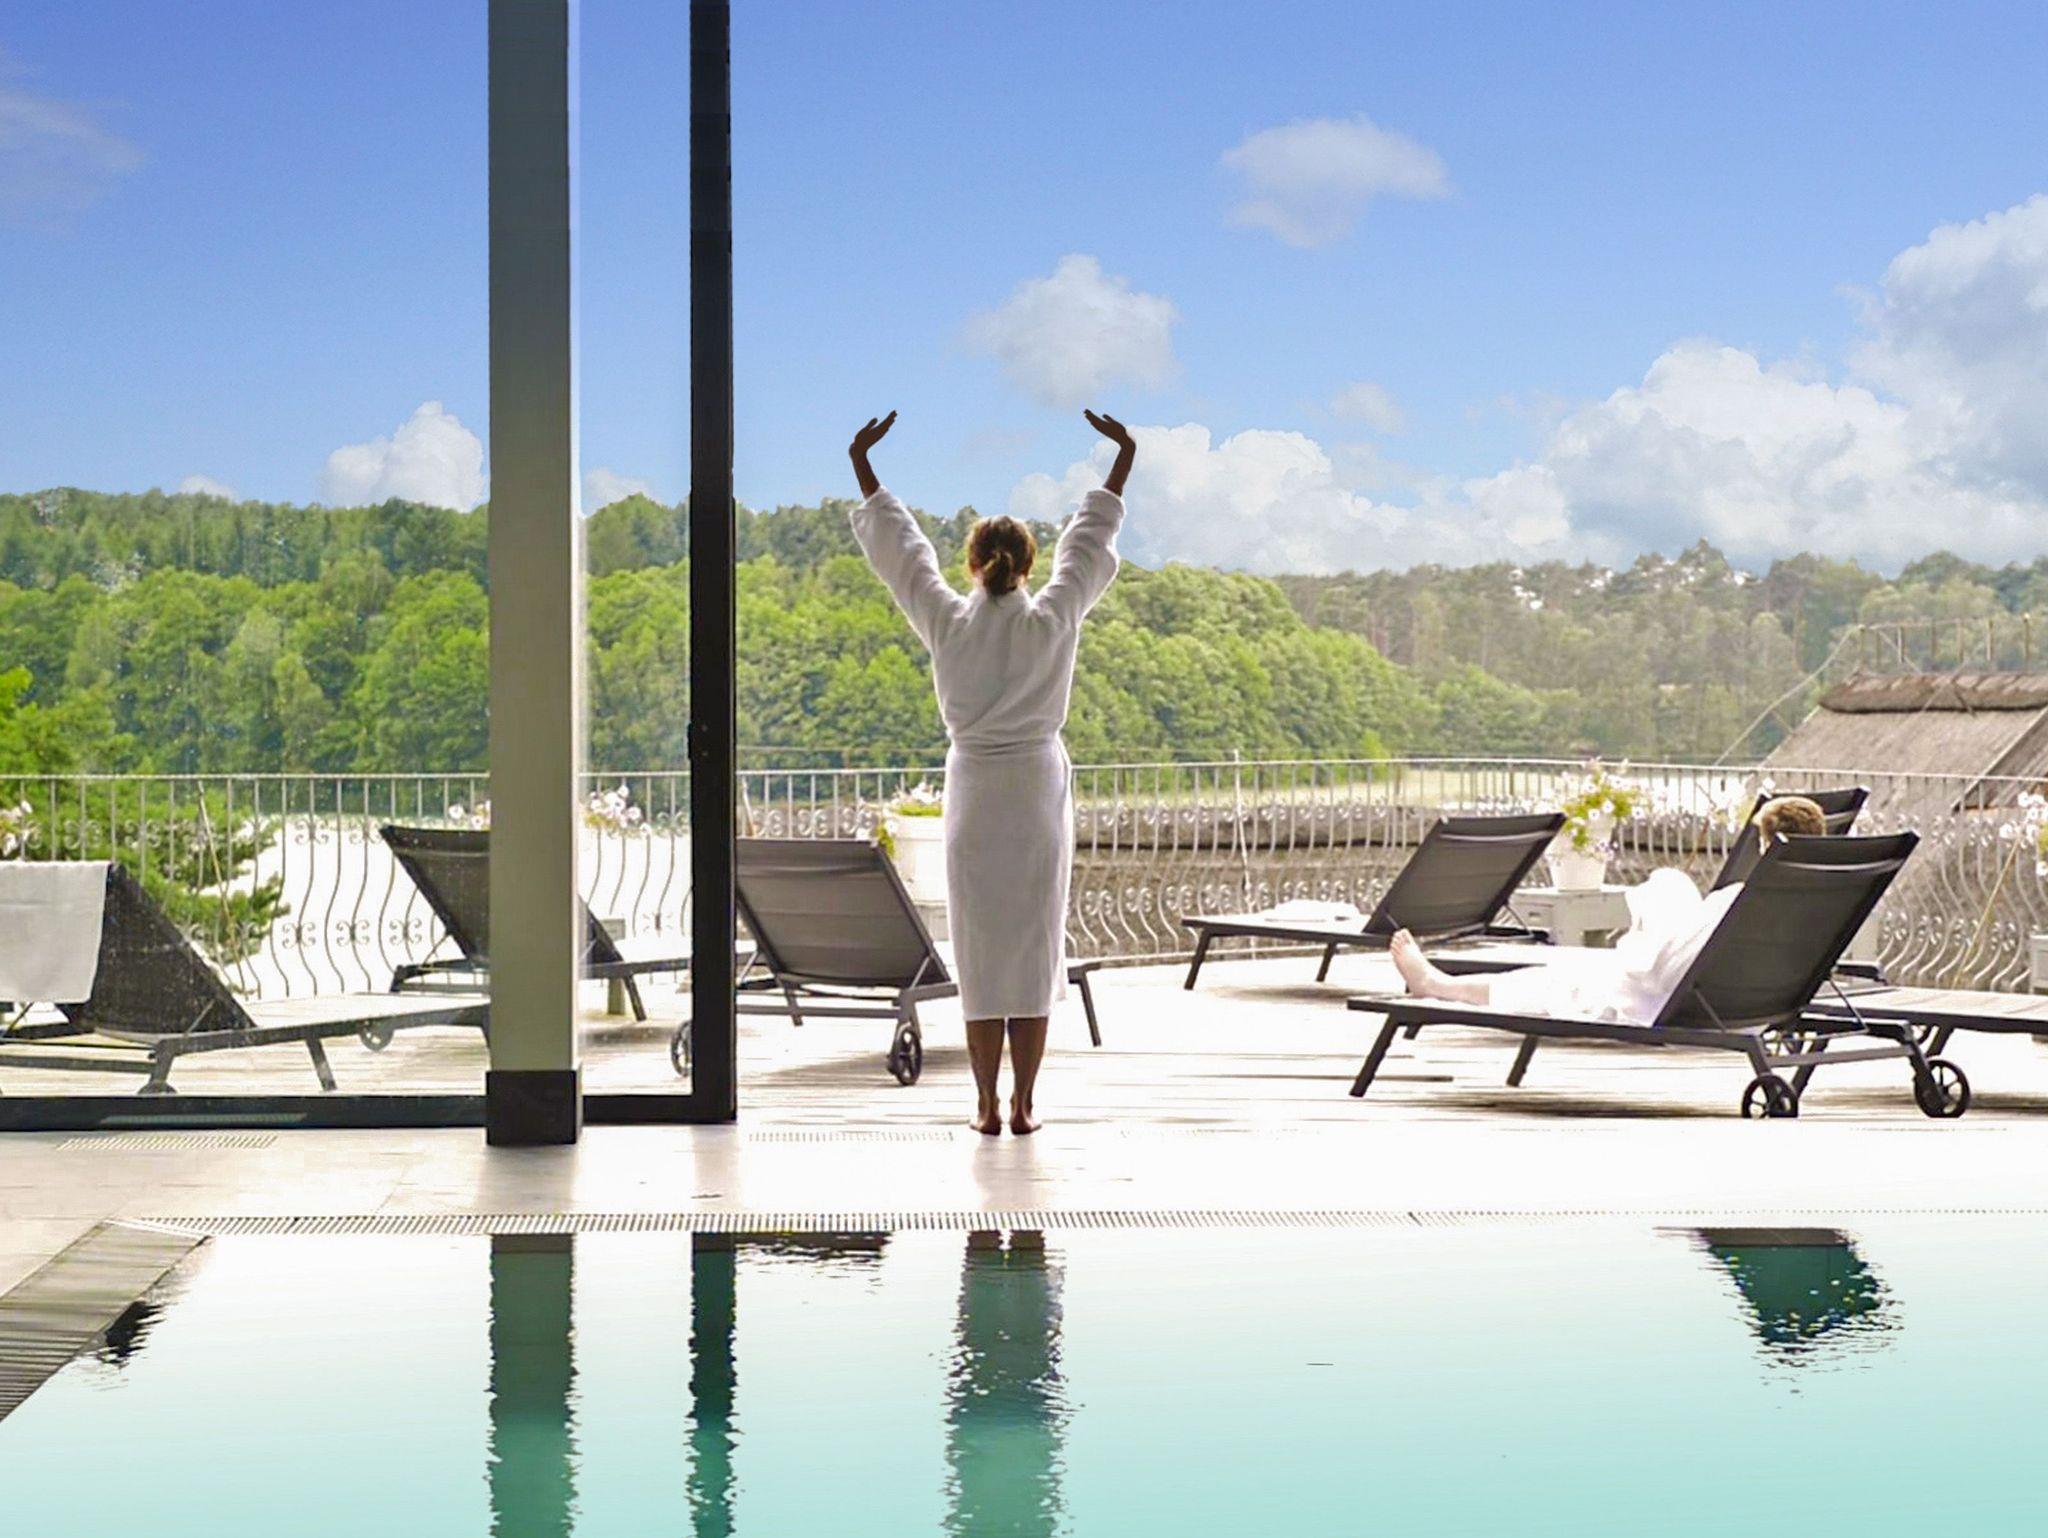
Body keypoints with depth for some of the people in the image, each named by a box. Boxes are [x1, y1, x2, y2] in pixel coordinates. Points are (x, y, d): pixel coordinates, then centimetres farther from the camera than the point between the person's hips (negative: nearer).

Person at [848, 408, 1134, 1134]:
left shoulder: (948, 623, -6)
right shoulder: (1054, 622, -6)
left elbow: (898, 546, 6)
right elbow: (1089, 540, 6)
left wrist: (860, 462, 17)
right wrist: (1123, 456, 18)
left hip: (973, 793, 0)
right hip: (1039, 789, 0)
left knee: (980, 948, 4)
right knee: (1035, 946, 4)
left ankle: (987, 1105, 4)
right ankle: (1023, 1104, 4)